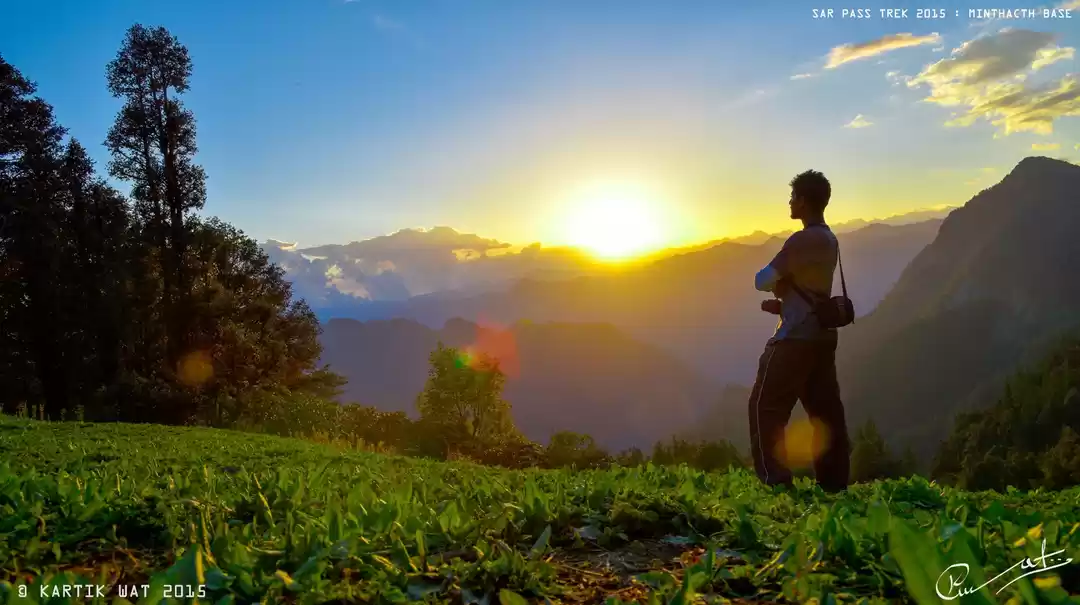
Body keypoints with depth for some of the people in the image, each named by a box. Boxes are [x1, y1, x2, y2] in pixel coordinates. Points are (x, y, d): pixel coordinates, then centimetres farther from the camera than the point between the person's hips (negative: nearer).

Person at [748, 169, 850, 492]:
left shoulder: (802, 240, -16)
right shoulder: (829, 240, 14)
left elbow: (762, 281, -14)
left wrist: (773, 281, 7)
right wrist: (782, 302, 6)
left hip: (796, 338, -9)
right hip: (822, 335, 9)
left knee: (765, 407, -2)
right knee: (825, 409, 11)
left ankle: (776, 482, -4)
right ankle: (835, 482, 17)